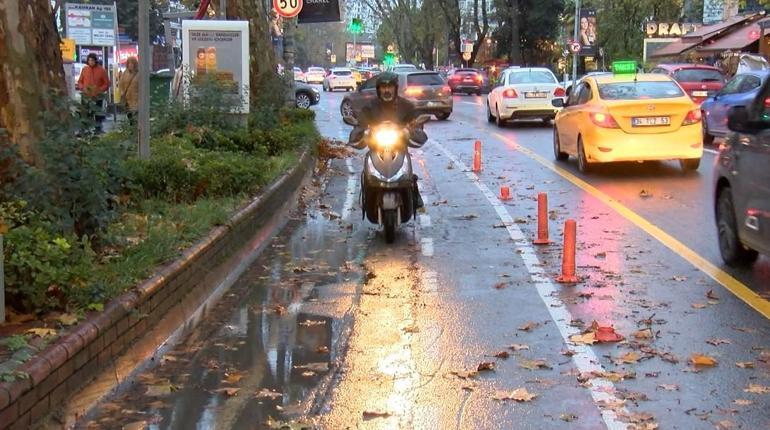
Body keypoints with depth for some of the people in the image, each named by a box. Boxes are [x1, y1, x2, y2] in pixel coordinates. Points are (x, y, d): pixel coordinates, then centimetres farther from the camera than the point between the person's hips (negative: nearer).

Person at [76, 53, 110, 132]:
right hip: (86, 97, 2)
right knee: (85, 114, 2)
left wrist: (99, 90, -15)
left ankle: (98, 130, 8)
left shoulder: (102, 70, -2)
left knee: (98, 114, 3)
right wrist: (83, 88, -8)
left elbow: (106, 84, 1)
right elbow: (80, 81, 13)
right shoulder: (84, 70, 6)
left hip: (97, 97, -2)